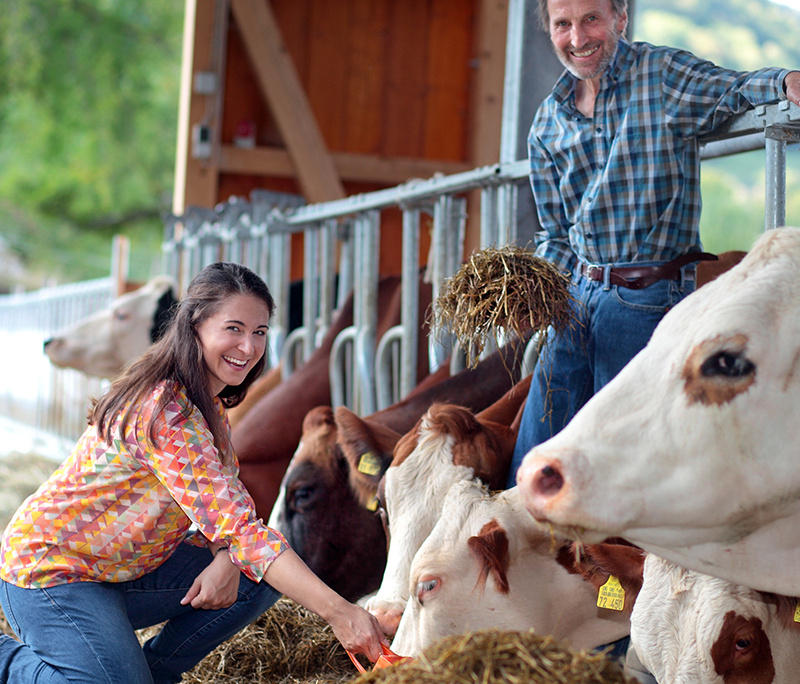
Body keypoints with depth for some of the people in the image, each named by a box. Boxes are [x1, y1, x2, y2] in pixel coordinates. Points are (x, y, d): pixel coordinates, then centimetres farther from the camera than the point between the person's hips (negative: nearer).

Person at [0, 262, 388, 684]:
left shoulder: (208, 404, 4)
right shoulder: (164, 413, -27)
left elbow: (229, 504, 6)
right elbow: (237, 525, -33)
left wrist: (226, 560, -18)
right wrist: (336, 612, -38)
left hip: (127, 569, 9)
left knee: (260, 578, -5)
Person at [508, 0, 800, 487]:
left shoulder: (664, 74, -5)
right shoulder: (548, 123, 10)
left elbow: (734, 90, -23)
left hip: (648, 298, -5)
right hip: (575, 296, 6)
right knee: (531, 470, 10)